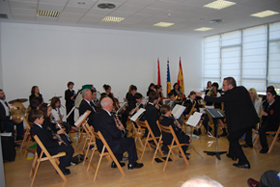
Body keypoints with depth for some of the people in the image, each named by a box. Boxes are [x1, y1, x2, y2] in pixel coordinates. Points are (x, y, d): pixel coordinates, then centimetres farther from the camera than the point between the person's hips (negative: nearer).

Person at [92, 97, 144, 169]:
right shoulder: (107, 118, -28)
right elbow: (115, 134, -22)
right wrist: (120, 129, -2)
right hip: (108, 146, -9)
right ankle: (131, 164, 19)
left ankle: (115, 162, 32)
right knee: (130, 141, 3)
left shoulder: (97, 115, 2)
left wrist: (117, 127, 3)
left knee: (123, 139, 28)